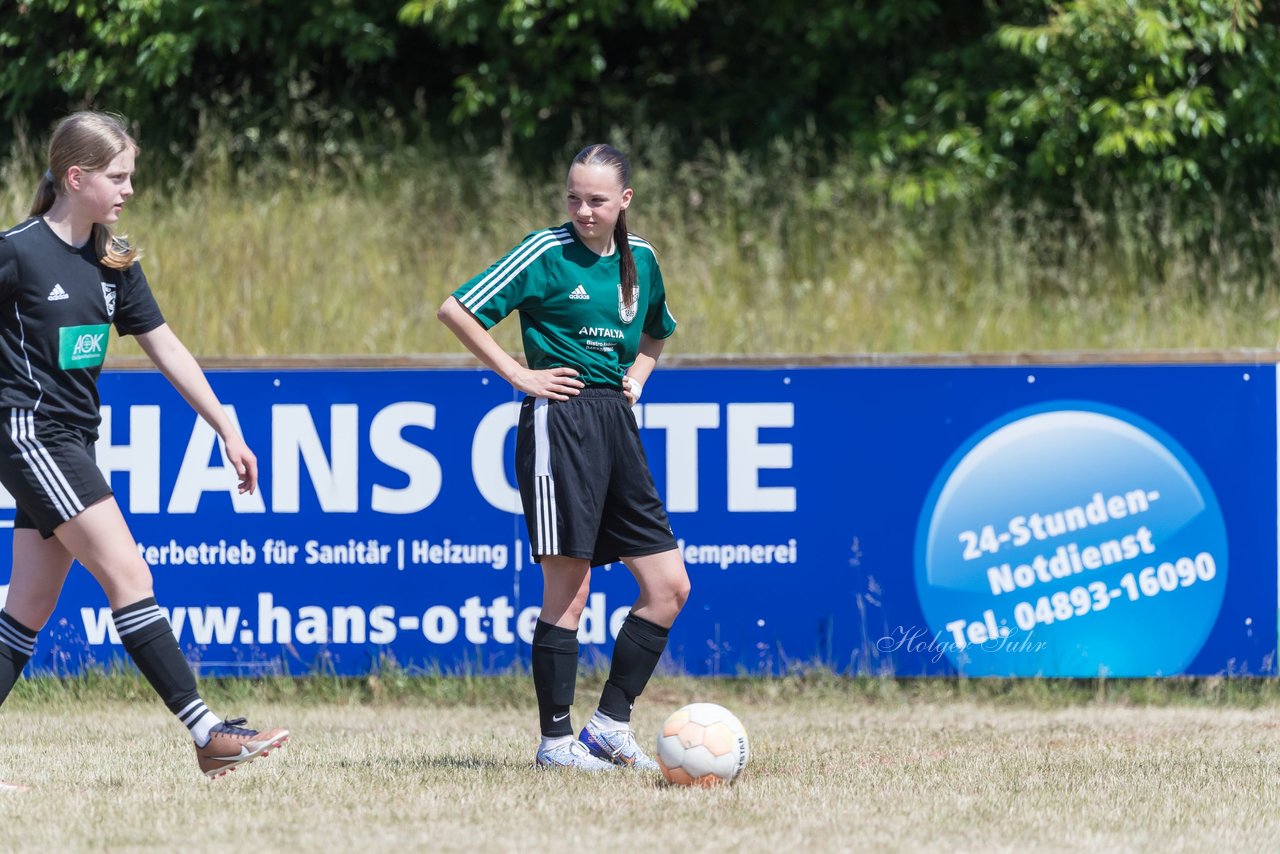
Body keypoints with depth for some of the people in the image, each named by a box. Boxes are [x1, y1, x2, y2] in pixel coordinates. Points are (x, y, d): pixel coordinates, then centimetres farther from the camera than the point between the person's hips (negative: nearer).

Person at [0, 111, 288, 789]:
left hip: (72, 443, 8)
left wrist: (226, 430, 13)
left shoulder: (114, 262, 10)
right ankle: (209, 737, -15)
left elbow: (164, 348, 15)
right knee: (127, 575, -13)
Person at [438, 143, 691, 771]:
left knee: (668, 585, 2)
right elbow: (455, 309, -8)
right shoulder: (548, 253, -6)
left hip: (615, 424, 7)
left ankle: (610, 721, 10)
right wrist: (518, 373, -8)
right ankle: (555, 738, 1)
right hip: (560, 420, -7)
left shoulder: (639, 260, 13)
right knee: (567, 590, -7)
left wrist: (637, 376, 15)